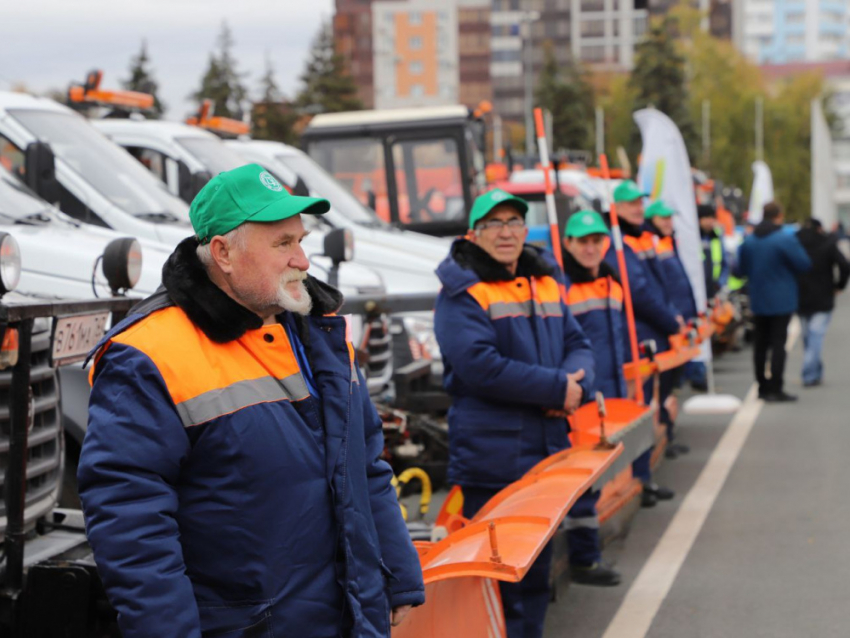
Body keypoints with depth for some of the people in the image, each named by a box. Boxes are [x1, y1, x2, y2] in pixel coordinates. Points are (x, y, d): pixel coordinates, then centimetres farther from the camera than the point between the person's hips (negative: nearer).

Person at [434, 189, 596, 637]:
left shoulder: (546, 282, 13)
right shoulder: (462, 291, -9)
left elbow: (577, 344, 12)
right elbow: (480, 366, -20)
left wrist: (576, 386, -11)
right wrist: (555, 387, -17)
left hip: (547, 449, 7)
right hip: (491, 458, -7)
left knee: (537, 567, 17)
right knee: (499, 576, -4)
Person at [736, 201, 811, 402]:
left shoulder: (748, 241, 3)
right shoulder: (786, 239, -14)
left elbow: (741, 270, 8)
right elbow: (804, 265, -9)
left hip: (757, 301, 5)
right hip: (781, 301, -5)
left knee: (760, 344, 12)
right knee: (778, 344, -3)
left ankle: (763, 387, 18)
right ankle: (776, 389, -5)